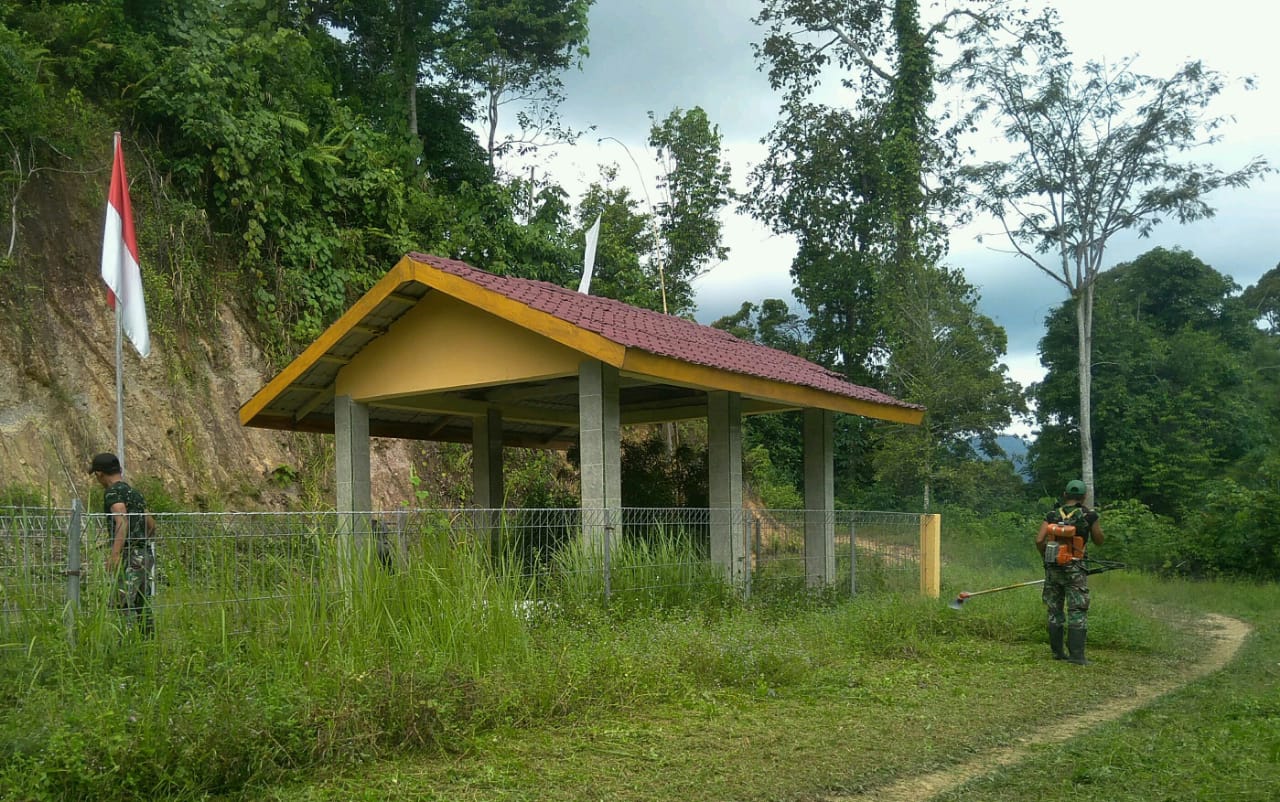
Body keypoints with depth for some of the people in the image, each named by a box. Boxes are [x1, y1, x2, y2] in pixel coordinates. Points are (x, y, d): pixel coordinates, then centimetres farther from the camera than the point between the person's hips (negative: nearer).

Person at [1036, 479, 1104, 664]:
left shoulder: (1052, 515, 3)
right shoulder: (1088, 515, -5)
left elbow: (1039, 540, -4)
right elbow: (1099, 541, 6)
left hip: (1053, 567, 3)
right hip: (1075, 569, -3)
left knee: (1055, 611, 13)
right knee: (1078, 611, -1)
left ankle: (1057, 651, 17)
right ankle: (1076, 654, -7)